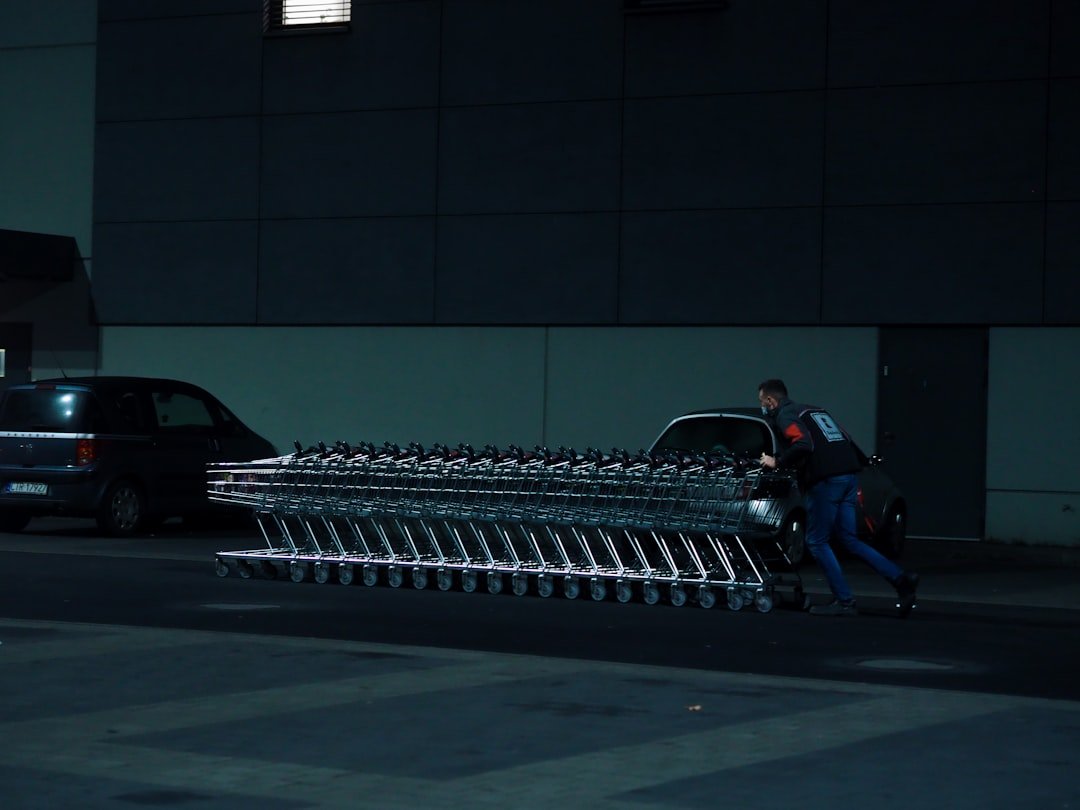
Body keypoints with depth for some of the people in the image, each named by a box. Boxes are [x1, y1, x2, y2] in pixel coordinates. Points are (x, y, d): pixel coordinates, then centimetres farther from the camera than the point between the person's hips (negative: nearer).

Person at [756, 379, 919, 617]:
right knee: (849, 539, 13)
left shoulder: (785, 416, 1)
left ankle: (844, 602, 0)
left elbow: (802, 445, -18)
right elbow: (845, 440, 25)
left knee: (817, 542, 4)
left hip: (826, 479, -8)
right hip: (850, 474, 8)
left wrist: (777, 462, -4)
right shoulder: (816, 410, 27)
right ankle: (901, 579, 1)